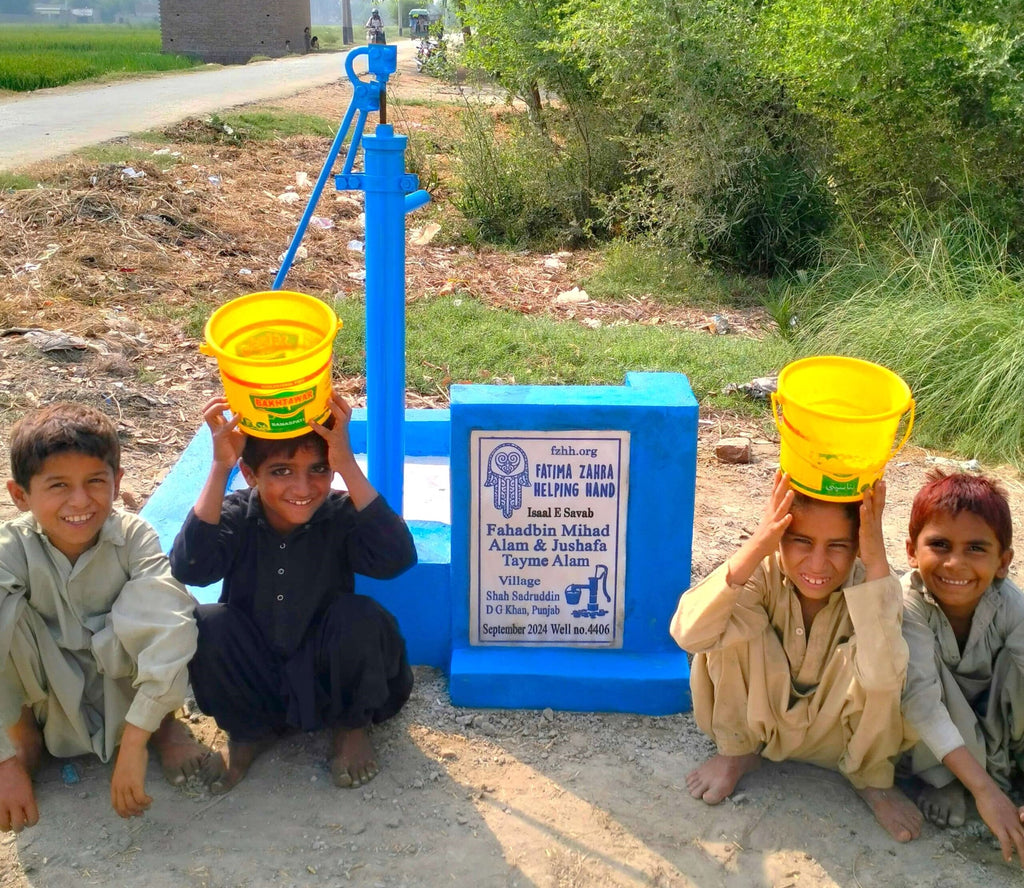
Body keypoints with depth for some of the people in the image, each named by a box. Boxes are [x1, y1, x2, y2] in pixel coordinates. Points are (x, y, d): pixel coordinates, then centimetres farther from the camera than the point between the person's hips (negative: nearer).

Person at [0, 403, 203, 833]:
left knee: (144, 604, -33)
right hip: (50, 697, 1)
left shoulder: (134, 537, -23)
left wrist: (133, 744, -41)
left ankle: (164, 722, -3)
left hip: (123, 688, -1)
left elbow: (169, 628, -36)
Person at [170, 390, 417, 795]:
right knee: (207, 624, -26)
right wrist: (219, 468, -37)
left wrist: (348, 466, -41)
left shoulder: (341, 515, -16)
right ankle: (249, 732, 4)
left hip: (328, 681, -1)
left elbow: (396, 559, -37)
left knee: (360, 617, -30)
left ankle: (351, 727, 2)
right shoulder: (235, 516, -12)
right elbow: (188, 568, -32)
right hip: (252, 681, 2)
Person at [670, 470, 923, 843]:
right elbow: (688, 634, -40)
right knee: (735, 622, -26)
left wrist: (877, 563, -46)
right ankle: (738, 751, 0)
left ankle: (872, 778, 0)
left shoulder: (867, 583, -25)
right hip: (760, 721, 0)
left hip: (836, 735, 0)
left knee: (870, 664, -31)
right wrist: (754, 549, -48)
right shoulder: (764, 571, -24)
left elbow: (882, 675, -45)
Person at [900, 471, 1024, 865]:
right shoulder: (908, 604, -32)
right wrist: (984, 790, -45)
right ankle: (943, 780, -14)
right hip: (932, 737, -2)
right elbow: (921, 701, -39)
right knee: (915, 666, -32)